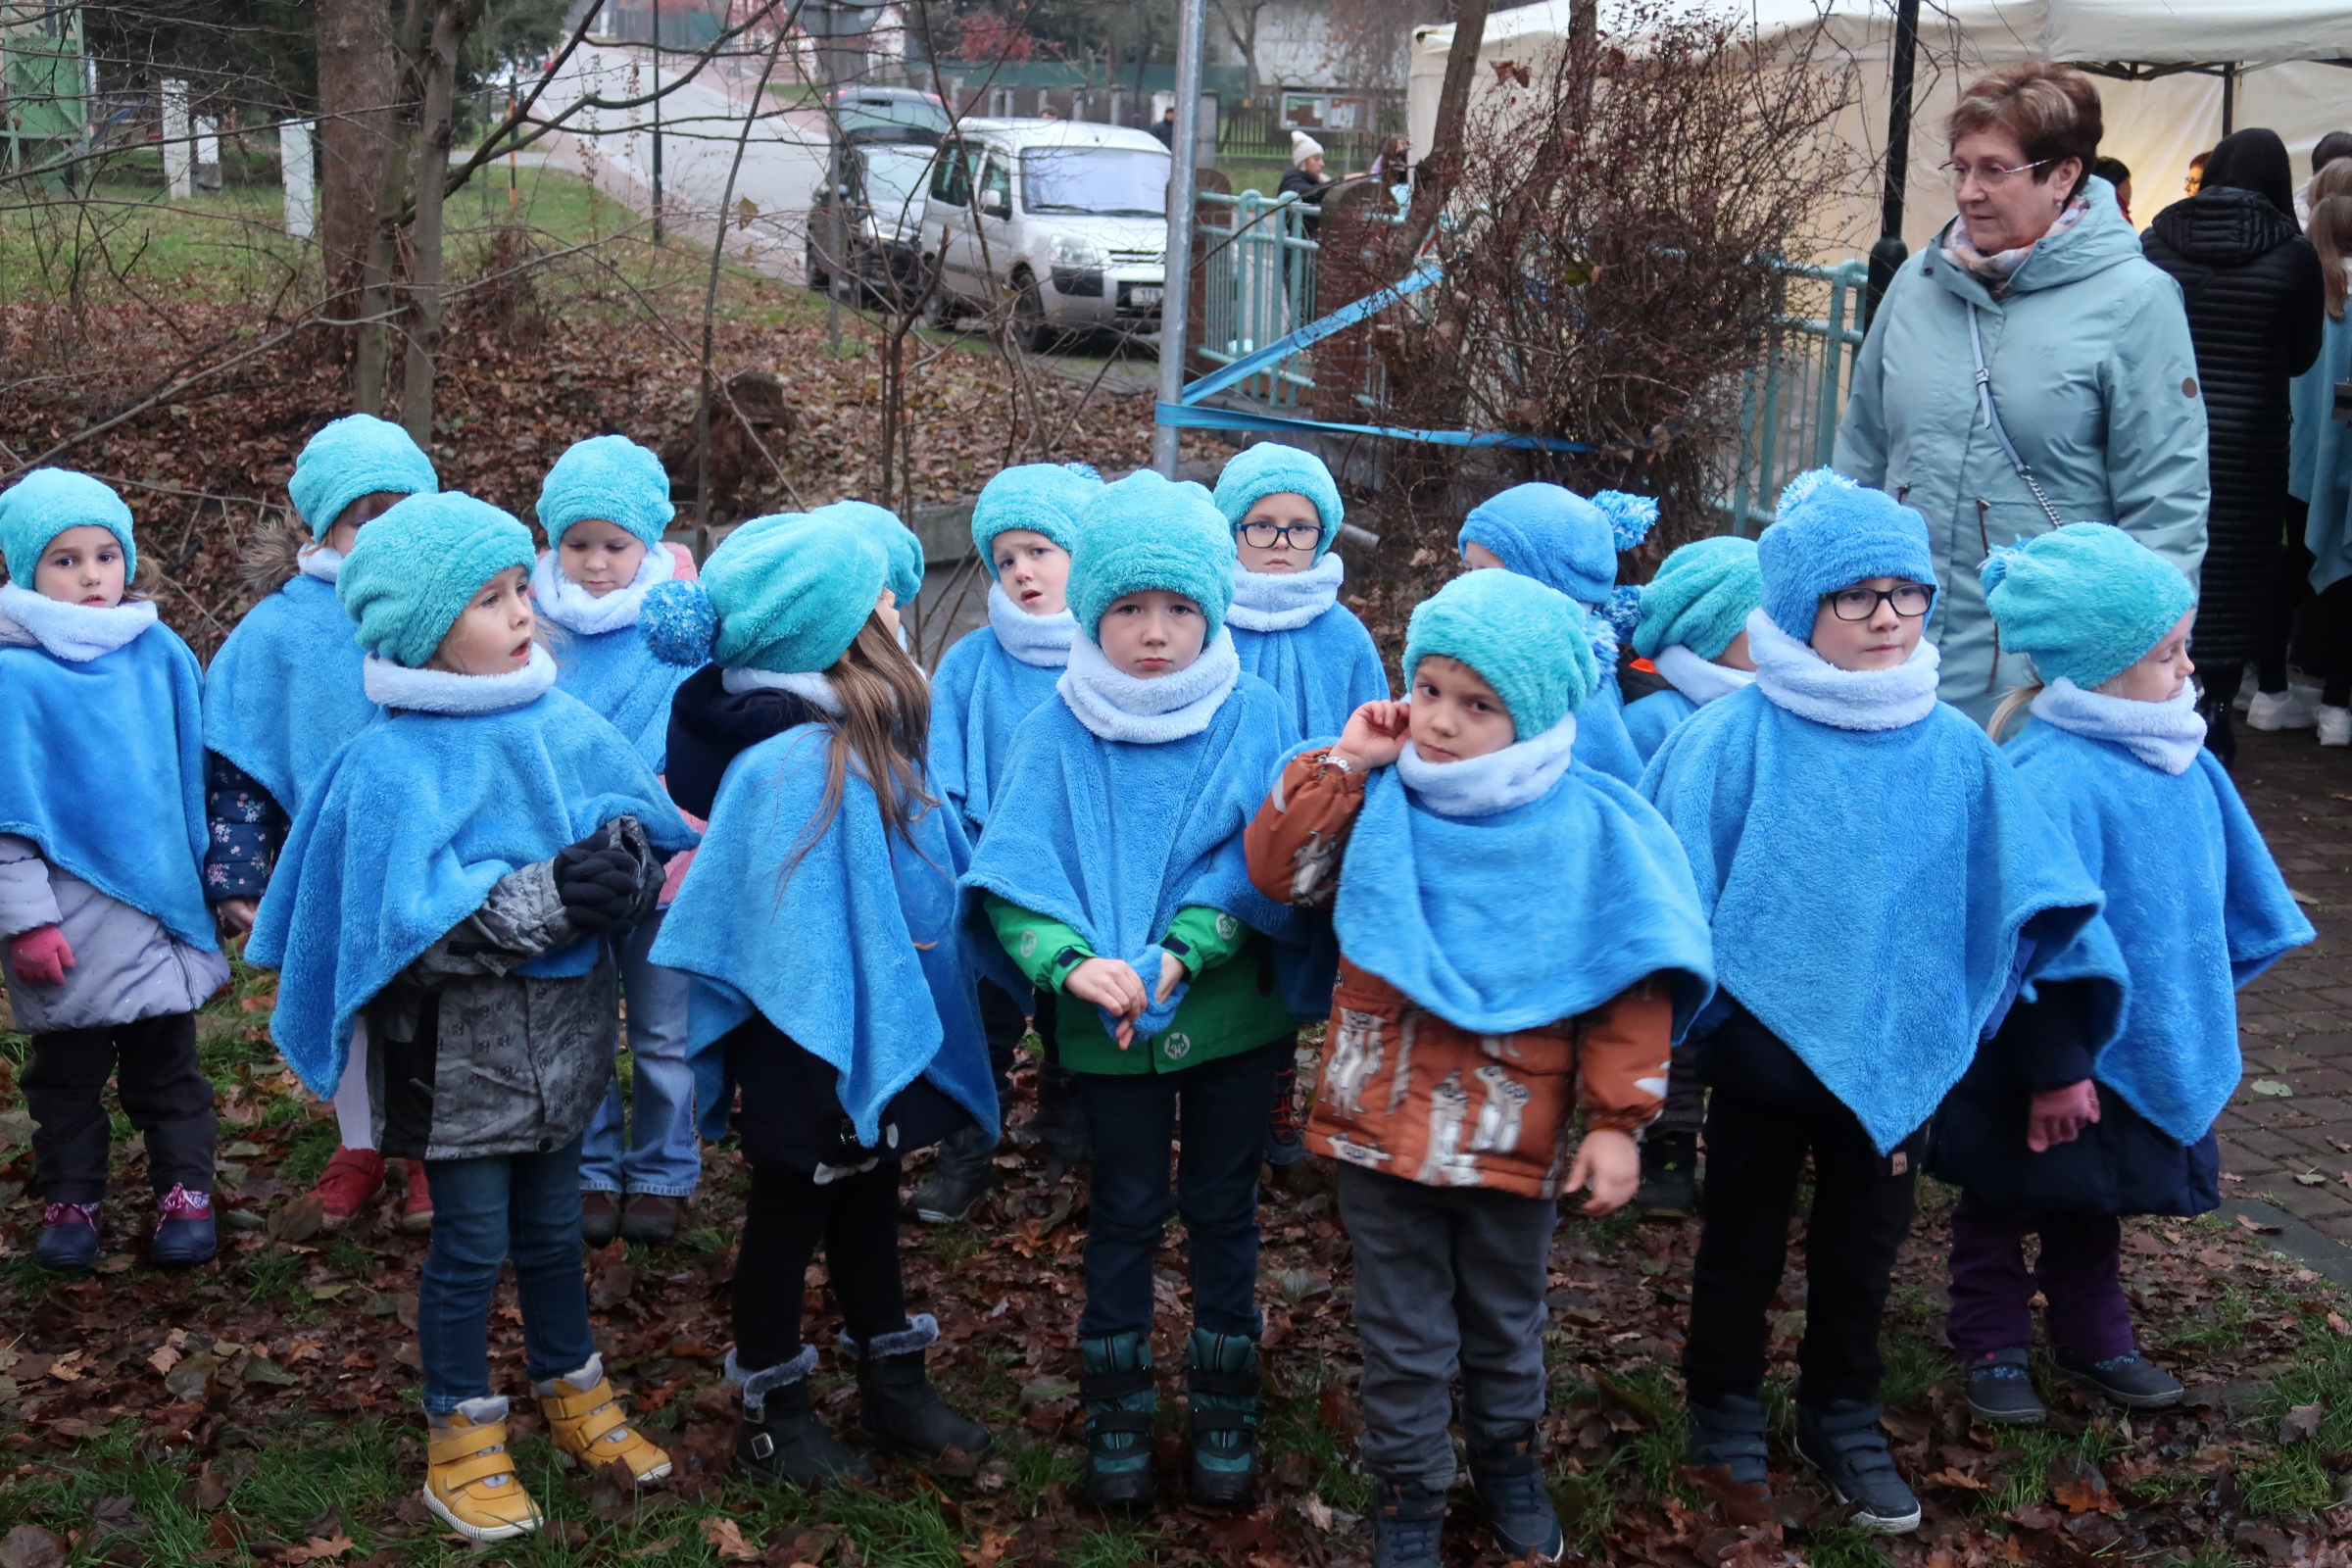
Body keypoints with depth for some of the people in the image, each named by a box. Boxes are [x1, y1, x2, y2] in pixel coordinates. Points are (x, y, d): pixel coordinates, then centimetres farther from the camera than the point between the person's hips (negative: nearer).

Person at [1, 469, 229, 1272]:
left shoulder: (161, 654, -2)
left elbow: (200, 769, 8)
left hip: (163, 905, 2)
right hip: (69, 923, -2)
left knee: (166, 1060, 14)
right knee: (67, 1070, 14)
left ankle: (185, 1191, 27)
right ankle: (70, 1200, 29)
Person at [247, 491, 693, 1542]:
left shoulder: (565, 725, -2)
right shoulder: (393, 766, -18)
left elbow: (645, 824, 5)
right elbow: (407, 930, -25)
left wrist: (622, 866, -16)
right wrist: (550, 900, -28)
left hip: (563, 1029, 5)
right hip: (459, 1048, -5)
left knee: (552, 1222, 20)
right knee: (472, 1239, 7)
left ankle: (573, 1396, 38)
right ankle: (461, 1437, 25)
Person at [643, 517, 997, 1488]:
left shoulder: (874, 743, 0)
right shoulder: (790, 766, -27)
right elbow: (787, 932, -26)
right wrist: (821, 1066, -24)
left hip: (886, 1023, 8)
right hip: (813, 1043, -8)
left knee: (869, 1196, 22)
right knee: (790, 1209, 10)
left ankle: (892, 1385, 39)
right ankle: (771, 1415, 28)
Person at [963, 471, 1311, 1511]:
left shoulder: (1253, 719, -9)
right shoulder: (1058, 735, -9)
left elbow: (1262, 866, -13)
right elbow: (1015, 878, -14)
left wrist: (1181, 953, -26)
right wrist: (1072, 962, -31)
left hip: (1231, 1013, 0)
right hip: (1107, 1026, 0)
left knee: (1222, 1208, 14)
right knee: (1125, 1211, 13)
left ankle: (1224, 1410, 32)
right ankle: (1116, 1414, 30)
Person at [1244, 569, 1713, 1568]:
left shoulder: (1588, 830, -9)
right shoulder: (1377, 804, -3)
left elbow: (1630, 983, -6)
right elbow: (1278, 869, -10)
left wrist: (1616, 1119, -9)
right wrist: (1343, 762, -14)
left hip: (1516, 1134, 0)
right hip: (1382, 1122, 0)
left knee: (1506, 1322, 21)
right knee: (1405, 1336, 11)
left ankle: (1508, 1460, 45)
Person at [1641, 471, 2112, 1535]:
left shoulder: (1955, 749, -6)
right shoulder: (1736, 739, -17)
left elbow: (2013, 897, 2)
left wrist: (1961, 1019, 2)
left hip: (1896, 1051, 3)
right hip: (1762, 1047, -3)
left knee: (1862, 1247, 19)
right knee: (1744, 1239, 16)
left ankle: (1842, 1416, 38)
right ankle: (1724, 1404, 35)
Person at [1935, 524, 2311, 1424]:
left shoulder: (2177, 759, -3)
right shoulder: (2052, 780, -29)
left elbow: (2226, 879, 12)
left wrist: (2210, 1000, 16)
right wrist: (2052, 1069, -23)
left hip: (2145, 1042, 8)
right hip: (2041, 1058, -8)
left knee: (2093, 1201, 24)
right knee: (2006, 1199, 13)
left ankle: (2092, 1338, 40)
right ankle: (1992, 1345, 29)